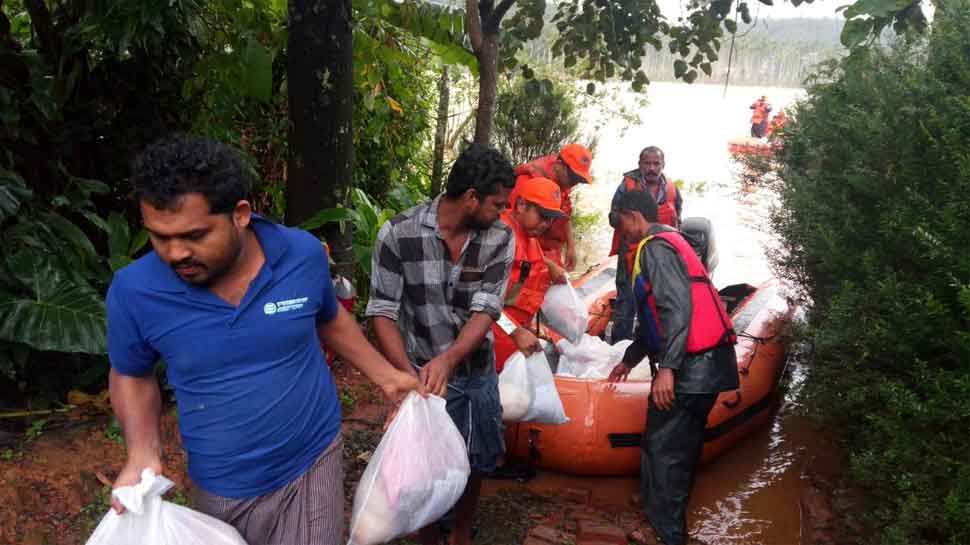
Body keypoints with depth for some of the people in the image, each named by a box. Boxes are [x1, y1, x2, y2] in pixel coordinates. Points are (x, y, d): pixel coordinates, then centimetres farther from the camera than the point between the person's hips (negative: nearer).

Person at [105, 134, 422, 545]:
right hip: (219, 489, 1)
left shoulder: (303, 254, -14)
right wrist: (143, 455, -12)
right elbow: (131, 375, 2)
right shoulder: (133, 291, -16)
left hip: (312, 466, 0)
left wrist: (385, 376, 8)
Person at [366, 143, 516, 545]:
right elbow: (383, 314, -17)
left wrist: (448, 360, -35)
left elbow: (485, 311, -18)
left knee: (475, 461, 18)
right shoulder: (398, 234, -19)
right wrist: (410, 376, -29)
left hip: (477, 373, 3)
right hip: (422, 373, -3)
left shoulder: (501, 239, -11)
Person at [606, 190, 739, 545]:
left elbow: (678, 309, -23)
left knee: (661, 450, -1)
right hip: (705, 365, 10)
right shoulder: (669, 243, 22)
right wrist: (629, 359, 34)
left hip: (690, 367, -10)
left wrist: (666, 368, -26)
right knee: (681, 447, 20)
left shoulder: (655, 247, -10)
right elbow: (657, 316, 28)